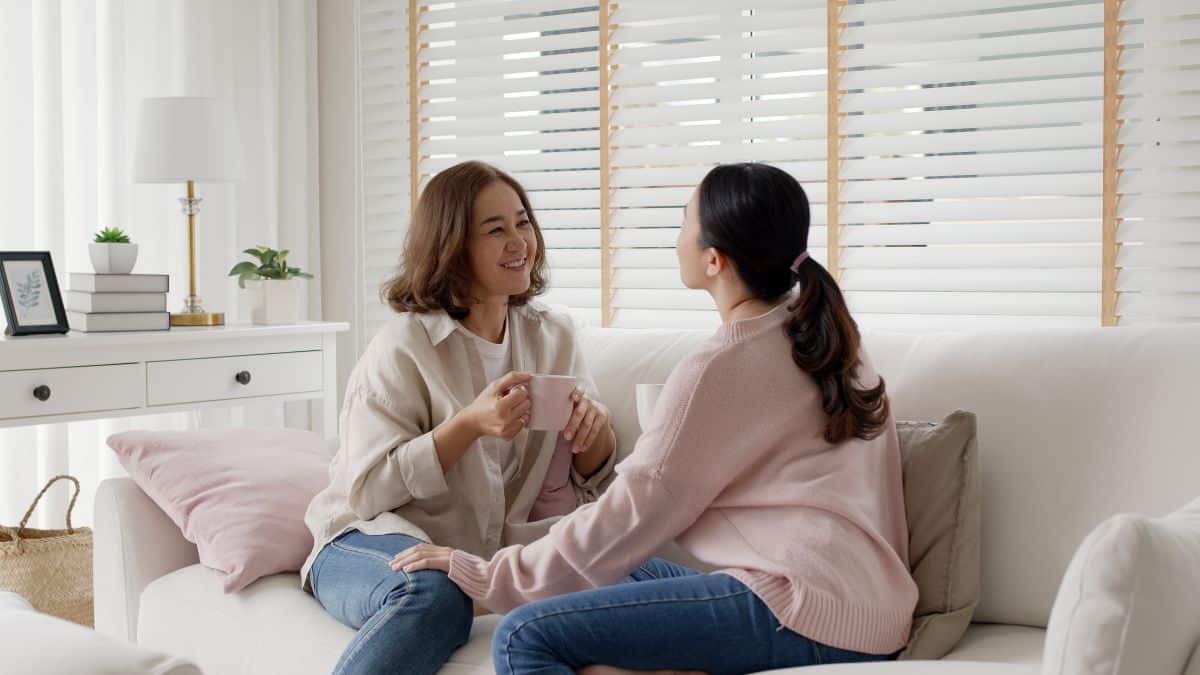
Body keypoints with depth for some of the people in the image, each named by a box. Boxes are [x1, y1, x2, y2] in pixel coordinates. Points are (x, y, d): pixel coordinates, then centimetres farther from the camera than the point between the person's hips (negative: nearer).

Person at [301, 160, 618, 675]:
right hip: (372, 540, -5)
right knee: (434, 595, -40)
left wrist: (594, 429, -11)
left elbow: (591, 477, 13)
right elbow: (367, 491, -13)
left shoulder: (553, 337, 8)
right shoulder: (404, 347, -9)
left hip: (494, 551, 5)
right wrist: (470, 424, -24)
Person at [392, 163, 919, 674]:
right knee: (635, 576, 28)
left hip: (806, 612, -10)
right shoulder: (823, 338, 14)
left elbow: (625, 520, -9)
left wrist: (483, 575, 0)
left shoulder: (719, 368, -11)